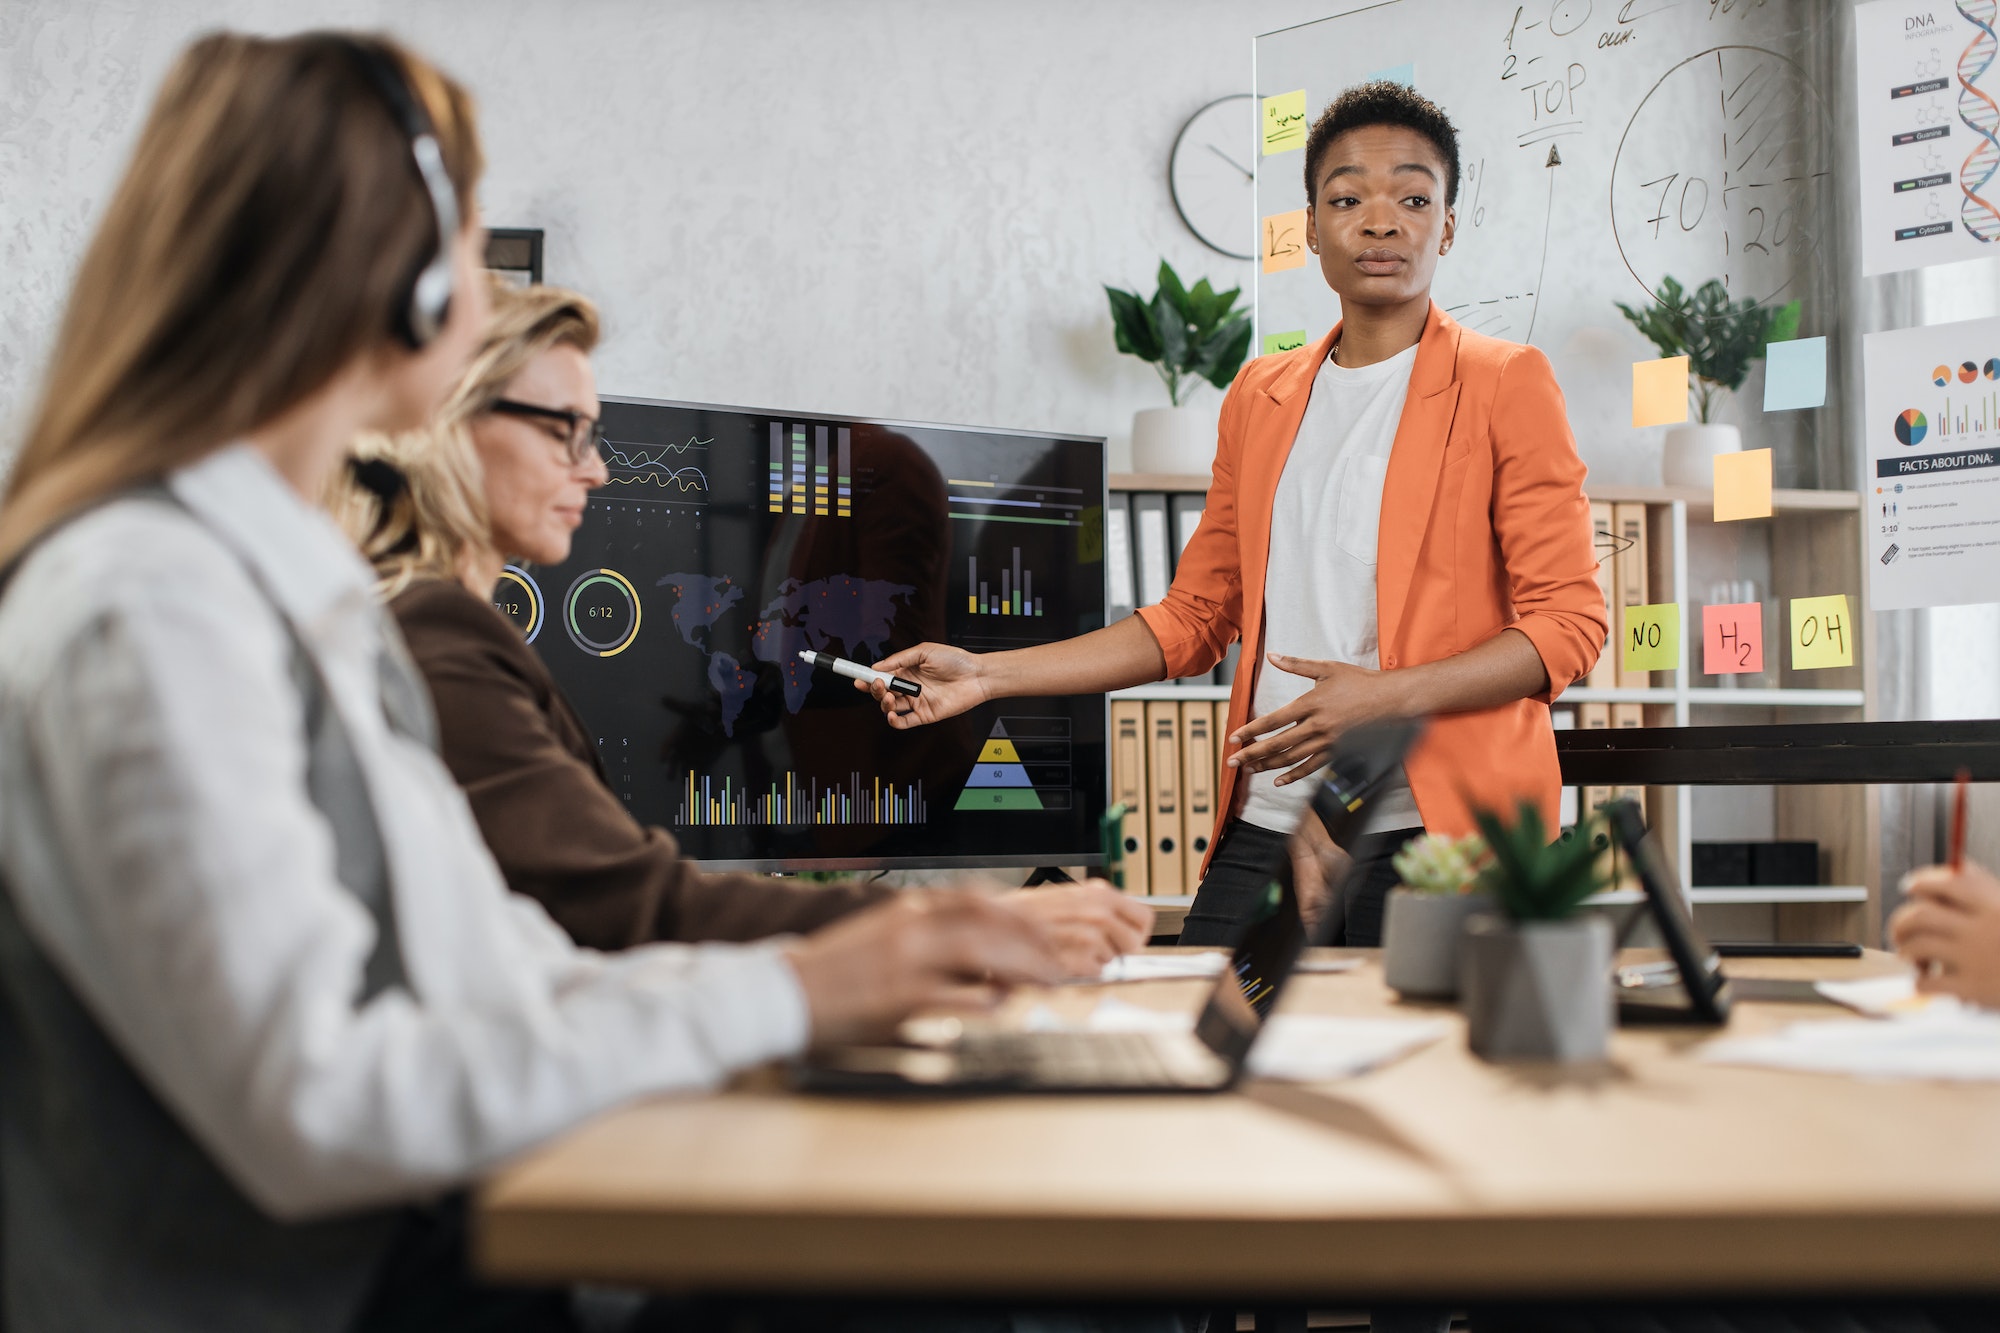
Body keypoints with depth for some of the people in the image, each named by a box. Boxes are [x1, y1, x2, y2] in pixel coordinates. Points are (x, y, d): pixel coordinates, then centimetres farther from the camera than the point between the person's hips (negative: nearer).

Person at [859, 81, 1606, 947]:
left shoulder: (1505, 383, 3)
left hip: (1438, 835, -4)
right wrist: (987, 676, 12)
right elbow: (1194, 619, 19)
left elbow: (1568, 622, -3)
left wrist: (1389, 697, -17)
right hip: (1266, 829, 4)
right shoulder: (1261, 397, 18)